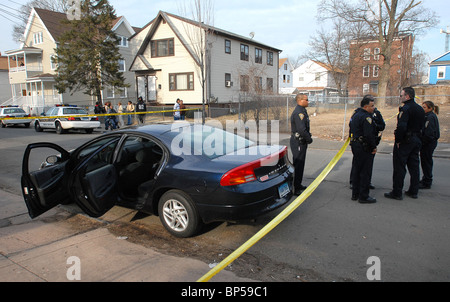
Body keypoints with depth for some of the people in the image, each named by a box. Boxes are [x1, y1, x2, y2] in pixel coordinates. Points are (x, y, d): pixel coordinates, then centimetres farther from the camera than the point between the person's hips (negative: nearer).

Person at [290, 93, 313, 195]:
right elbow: (301, 130, -26)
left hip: (301, 142, 11)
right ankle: (294, 188, -1)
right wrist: (309, 139, -14)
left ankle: (298, 184, 29)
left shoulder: (303, 111, 16)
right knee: (297, 165, -7)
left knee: (300, 164, 18)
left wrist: (308, 137, 8)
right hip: (298, 142, -11)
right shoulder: (298, 113, -19)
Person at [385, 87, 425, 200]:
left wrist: (398, 140, -18)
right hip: (416, 141, 9)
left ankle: (397, 193, 1)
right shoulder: (420, 109, 12)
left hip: (405, 141, -9)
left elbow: (401, 126, -27)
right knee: (414, 166, 14)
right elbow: (422, 126, 16)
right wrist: (417, 136, 18)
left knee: (399, 167, -3)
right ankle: (413, 191, 23)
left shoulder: (405, 109, -17)